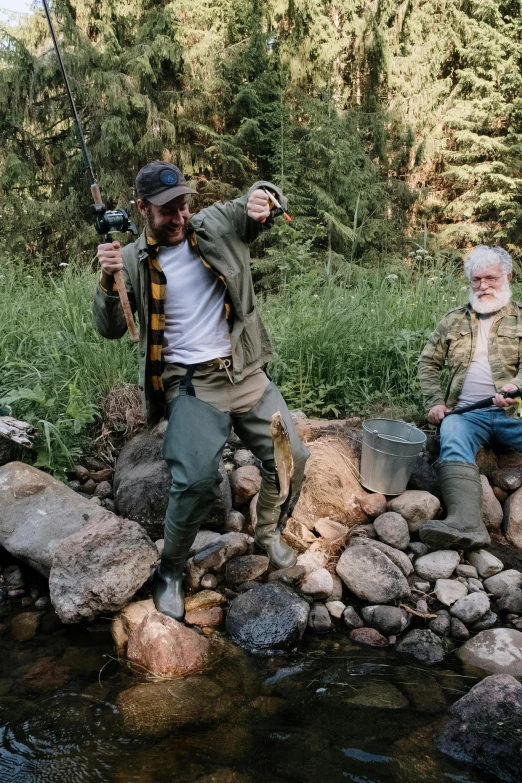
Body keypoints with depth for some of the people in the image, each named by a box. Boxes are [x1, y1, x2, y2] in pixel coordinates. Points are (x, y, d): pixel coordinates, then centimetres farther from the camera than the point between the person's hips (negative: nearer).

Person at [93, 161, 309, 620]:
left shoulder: (217, 224, 2)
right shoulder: (134, 261, -1)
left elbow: (271, 198, 3)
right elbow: (111, 330, -2)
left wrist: (263, 198, -23)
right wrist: (108, 281, -21)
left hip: (246, 373, 4)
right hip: (191, 384, -3)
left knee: (291, 457, 4)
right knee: (197, 482, -18)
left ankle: (269, 533, 33)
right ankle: (170, 572, 10)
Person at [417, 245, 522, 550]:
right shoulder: (454, 320, 20)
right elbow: (429, 362, 19)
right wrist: (436, 402, 2)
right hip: (466, 413, 0)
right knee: (454, 444, -33)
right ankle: (467, 524, -53)